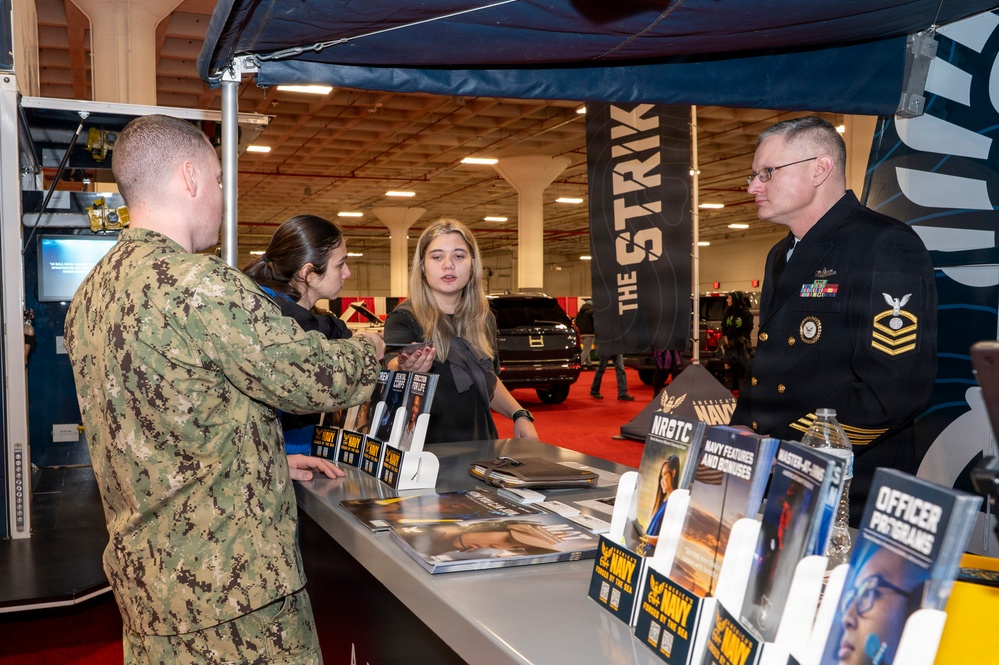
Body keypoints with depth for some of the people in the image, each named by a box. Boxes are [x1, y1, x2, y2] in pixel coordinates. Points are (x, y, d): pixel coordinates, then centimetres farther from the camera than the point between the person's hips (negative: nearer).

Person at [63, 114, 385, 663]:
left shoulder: (91, 294, 8)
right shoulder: (199, 283, -21)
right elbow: (317, 376, -16)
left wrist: (269, 461, 18)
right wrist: (370, 348, 5)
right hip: (229, 583, -9)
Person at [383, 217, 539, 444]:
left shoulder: (485, 319, 10)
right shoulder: (404, 319, -7)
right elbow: (392, 365, -27)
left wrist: (520, 415, 12)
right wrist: (405, 368, -49)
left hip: (479, 448, 5)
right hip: (425, 449, -5)